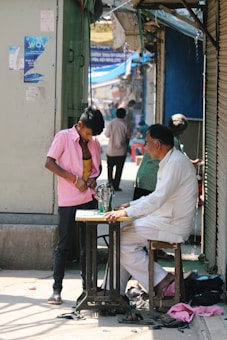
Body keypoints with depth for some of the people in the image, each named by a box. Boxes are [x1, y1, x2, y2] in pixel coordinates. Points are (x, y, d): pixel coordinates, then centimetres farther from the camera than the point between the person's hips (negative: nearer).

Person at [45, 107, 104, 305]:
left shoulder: (94, 142, 9)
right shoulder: (64, 137, -8)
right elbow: (49, 163, -14)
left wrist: (93, 178, -1)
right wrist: (74, 179, -19)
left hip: (89, 198, 5)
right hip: (68, 200, -5)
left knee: (88, 244, 9)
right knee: (64, 245, -2)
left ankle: (87, 286, 18)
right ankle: (57, 290, 3)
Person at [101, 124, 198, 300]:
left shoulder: (176, 162, -18)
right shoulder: (169, 161, 15)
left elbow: (158, 198, -27)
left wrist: (127, 212, -26)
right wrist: (131, 205, 13)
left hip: (173, 226, -10)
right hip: (164, 220, 10)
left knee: (123, 240, -12)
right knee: (121, 237, 7)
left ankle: (161, 280, -6)